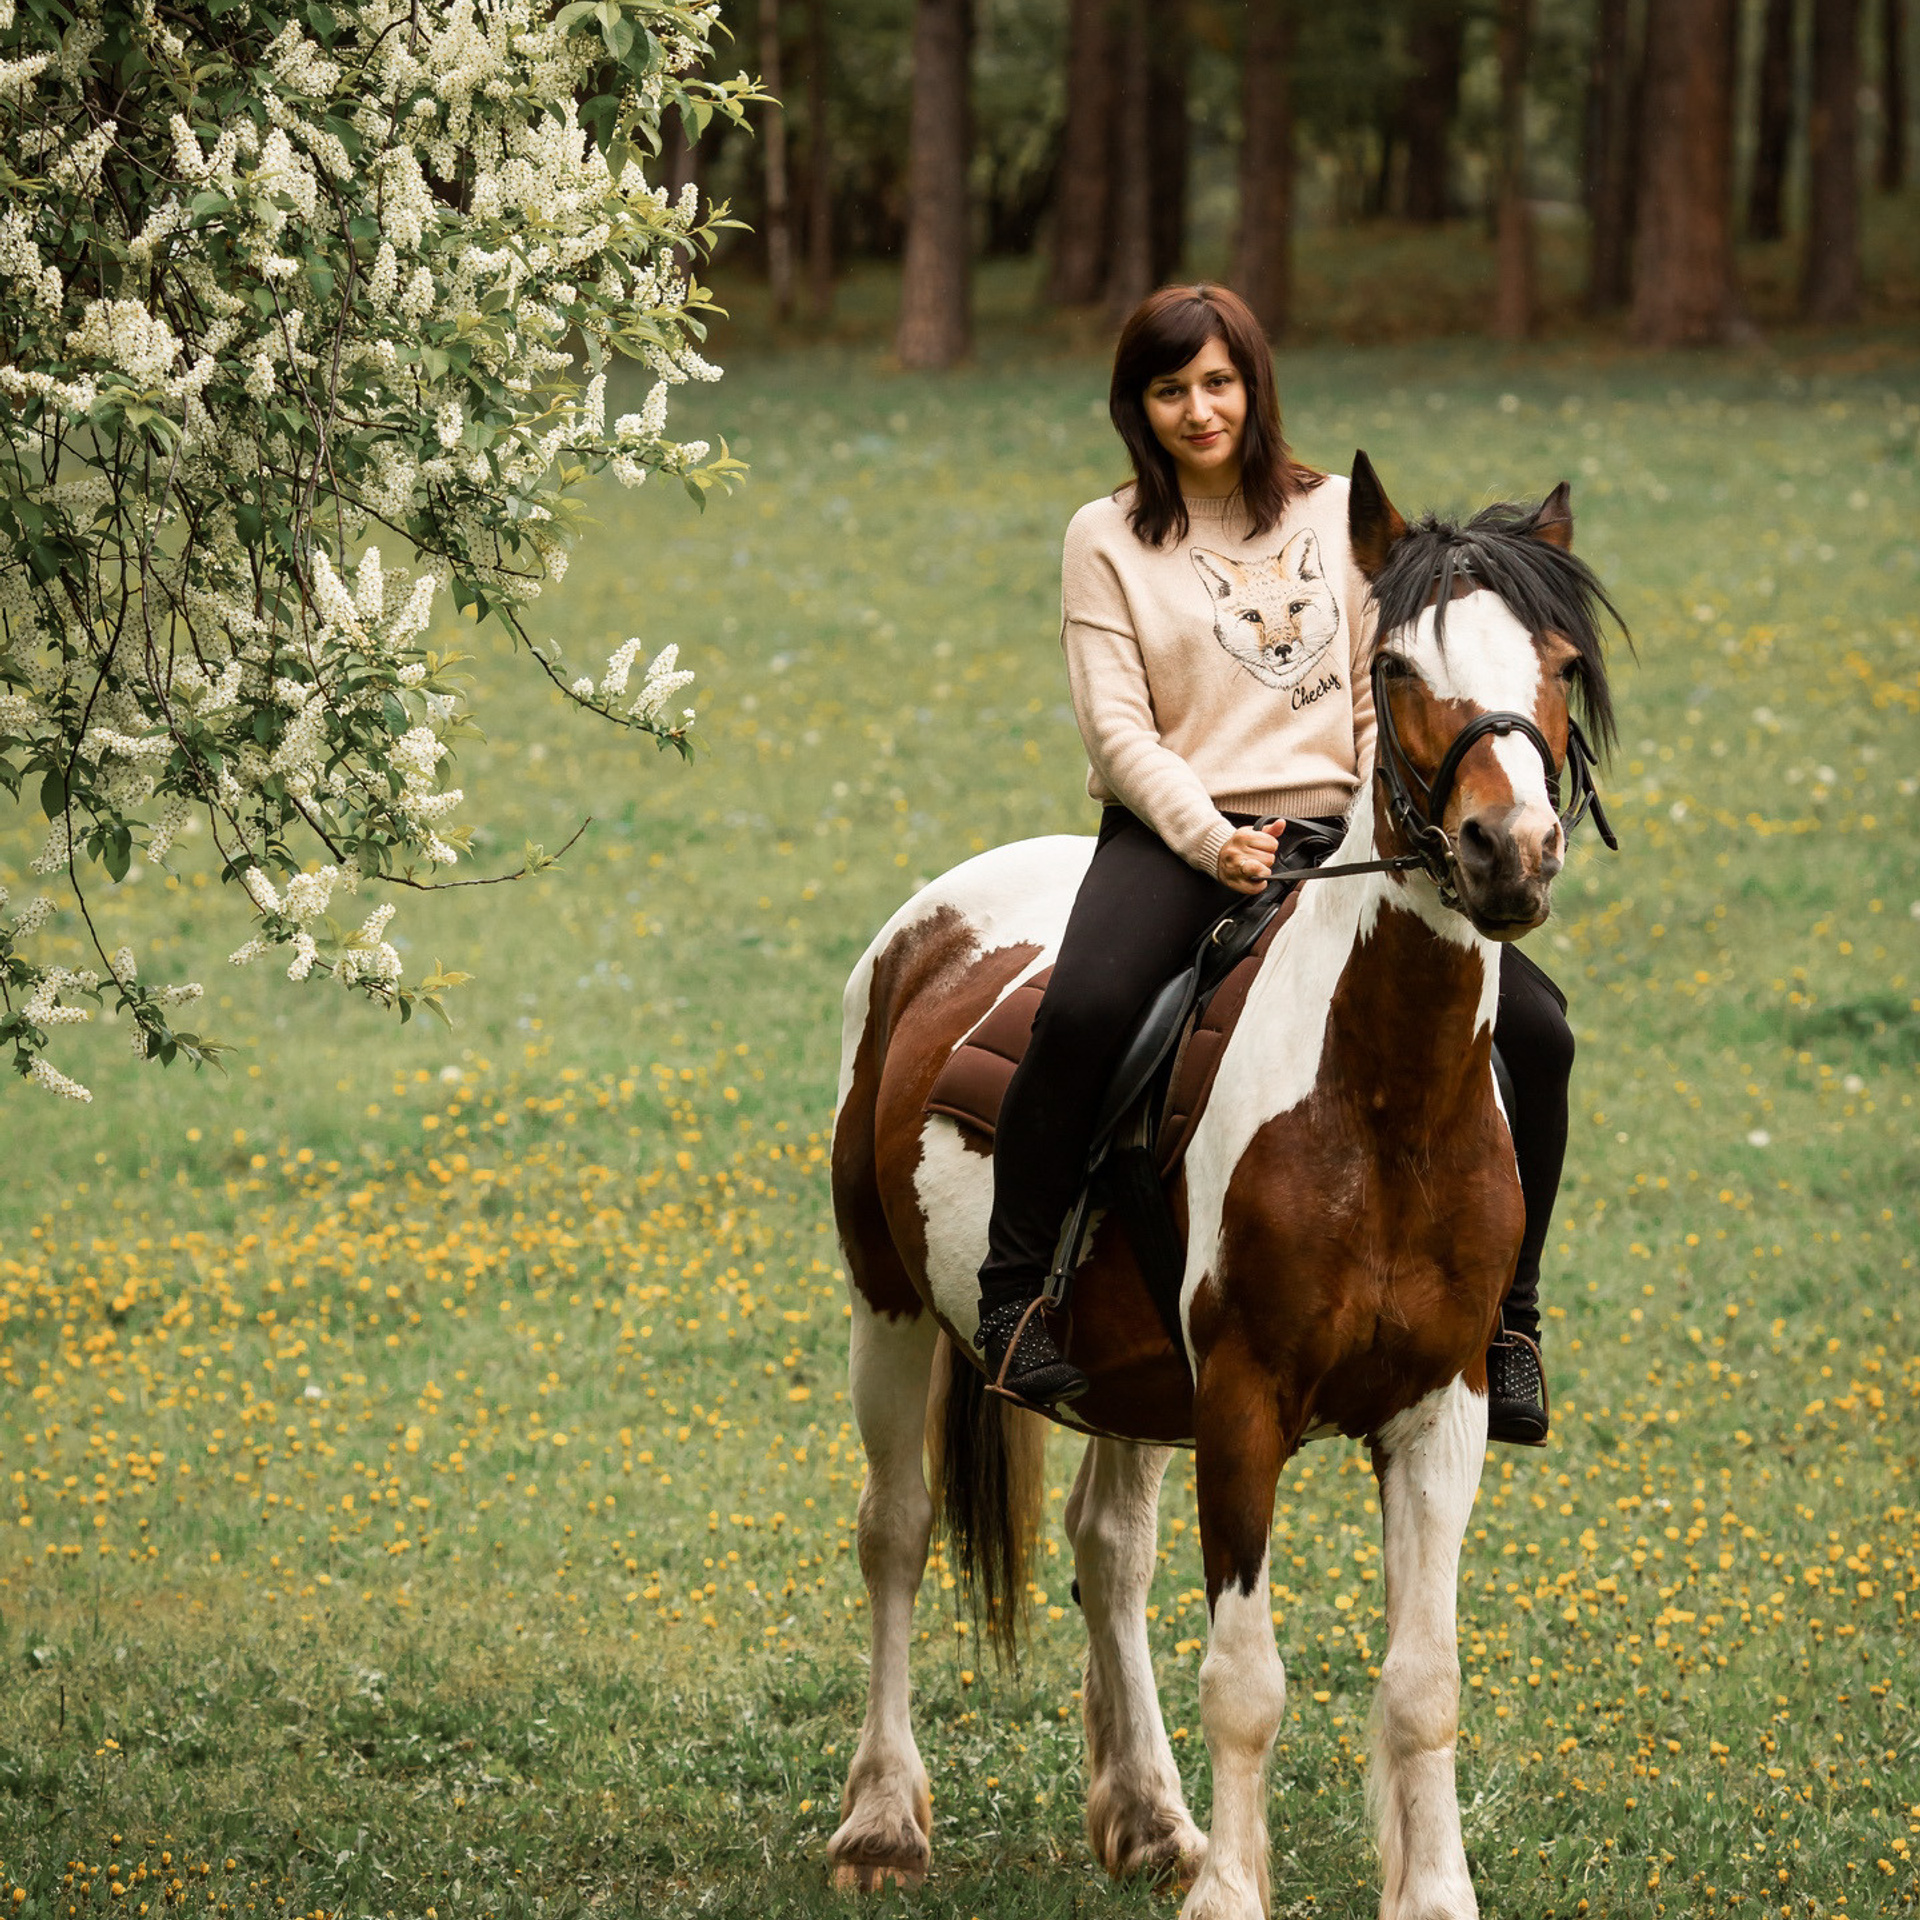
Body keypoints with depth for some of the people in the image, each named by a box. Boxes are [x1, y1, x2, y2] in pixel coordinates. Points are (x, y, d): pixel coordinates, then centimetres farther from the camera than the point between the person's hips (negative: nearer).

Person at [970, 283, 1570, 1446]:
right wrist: (1214, 837, -18)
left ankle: (1508, 1313, 2)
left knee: (1533, 1026, -15)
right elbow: (1117, 727, -3)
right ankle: (1013, 1294, -19)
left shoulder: (1339, 516, 12)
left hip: (1331, 832, 3)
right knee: (1085, 1011, -36)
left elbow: (1382, 696, 12)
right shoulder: (1109, 540, 4)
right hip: (1175, 837, -3)